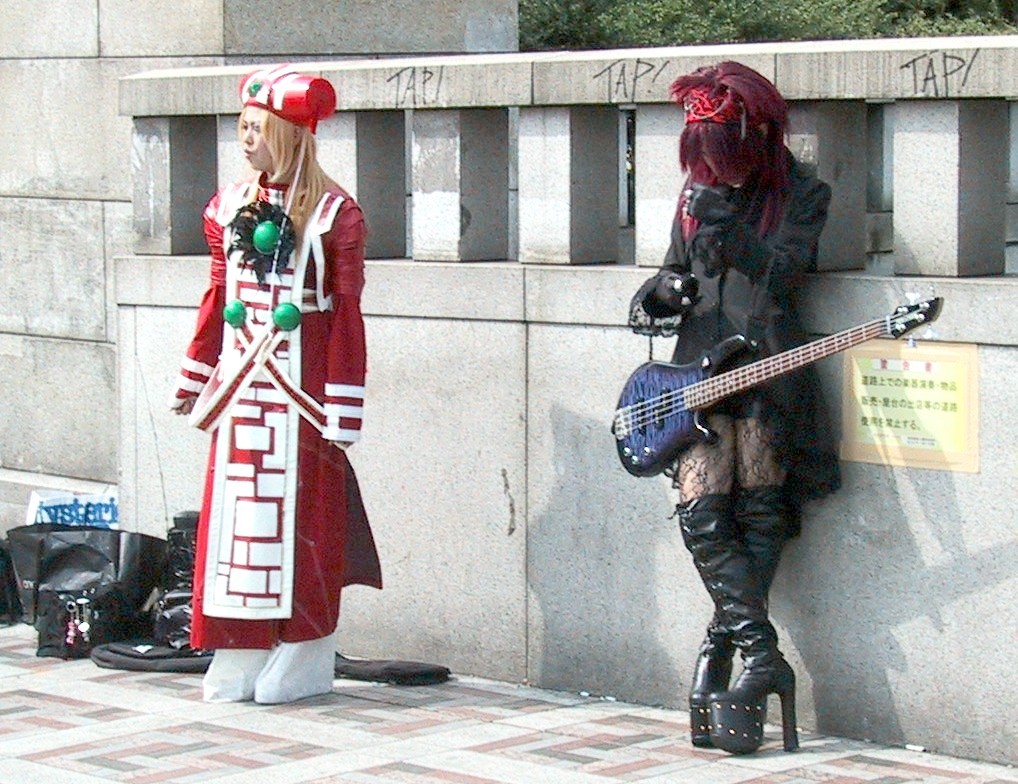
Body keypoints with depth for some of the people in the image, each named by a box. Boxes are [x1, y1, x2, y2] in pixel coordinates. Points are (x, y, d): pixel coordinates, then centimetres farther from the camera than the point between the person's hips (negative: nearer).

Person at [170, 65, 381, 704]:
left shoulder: (333, 213, -7)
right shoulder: (231, 206, 9)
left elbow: (347, 312, -9)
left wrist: (342, 407, -12)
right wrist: (195, 381, 17)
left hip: (301, 383, -5)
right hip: (241, 381, 5)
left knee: (299, 513, 0)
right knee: (236, 508, 5)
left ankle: (301, 665, 10)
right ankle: (241, 661, 12)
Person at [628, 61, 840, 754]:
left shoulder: (801, 194, 1)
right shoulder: (699, 191, 16)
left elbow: (781, 275, -11)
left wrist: (726, 228, -20)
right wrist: (662, 293, 2)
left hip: (768, 364, -4)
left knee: (759, 511, -6)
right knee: (703, 511, -11)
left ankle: (722, 654, -1)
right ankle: (762, 658, -9)